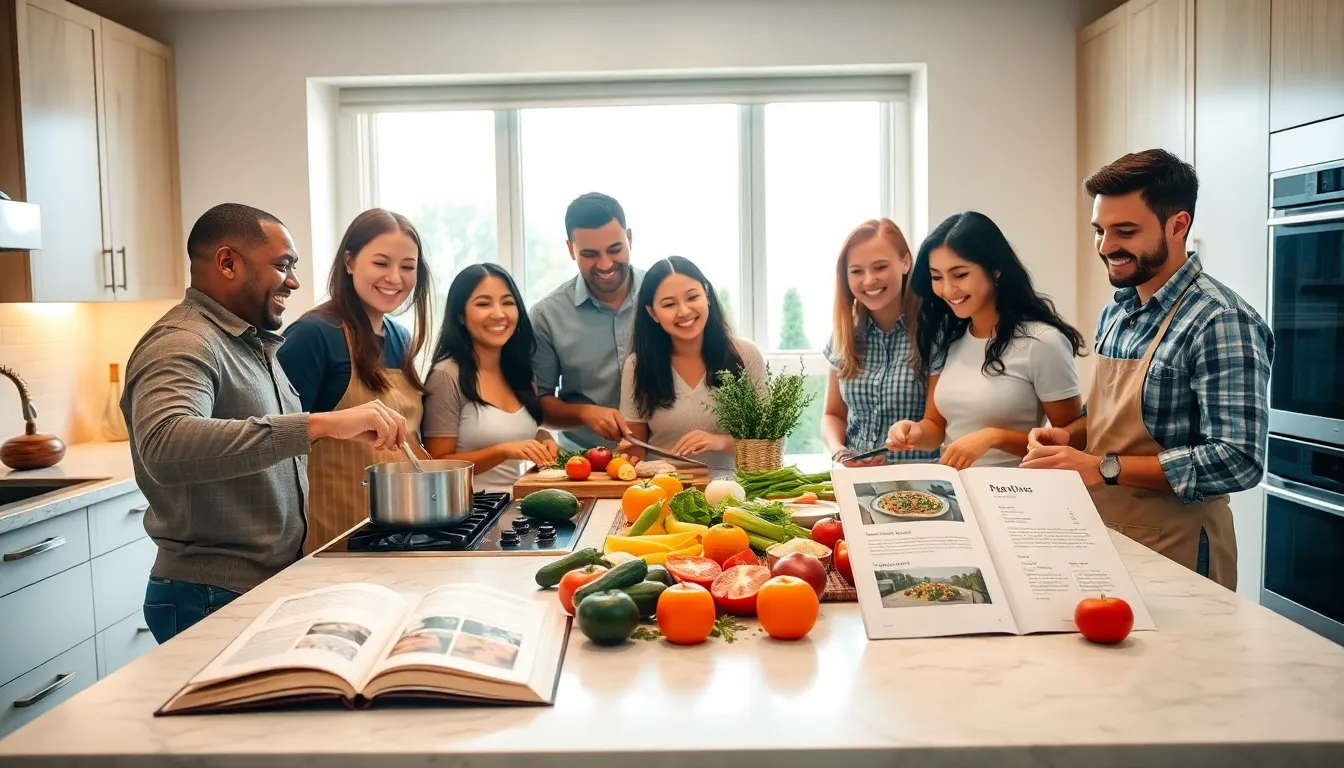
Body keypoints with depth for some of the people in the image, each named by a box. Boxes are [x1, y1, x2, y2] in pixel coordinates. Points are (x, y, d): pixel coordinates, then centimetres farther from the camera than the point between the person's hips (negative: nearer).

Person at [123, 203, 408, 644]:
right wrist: (320, 425, -42)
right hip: (214, 601, -9)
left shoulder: (256, 345, 13)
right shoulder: (182, 344, -17)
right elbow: (165, 447, -37)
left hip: (275, 585, 9)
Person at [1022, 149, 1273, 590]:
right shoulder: (1117, 310, 5)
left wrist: (1104, 467, -27)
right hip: (1103, 536, 8)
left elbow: (1238, 460, -25)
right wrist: (1071, 435, -4)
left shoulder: (1221, 322, -20)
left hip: (1174, 553, -7)